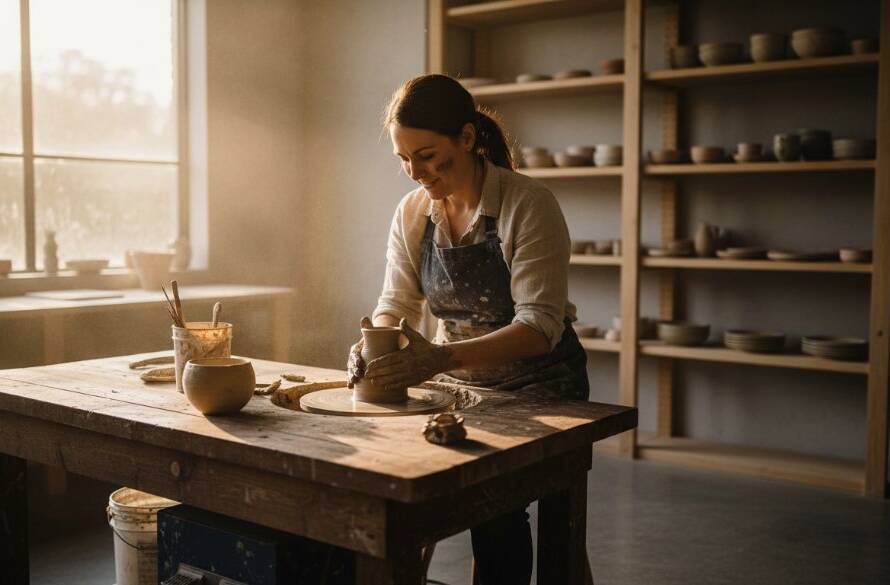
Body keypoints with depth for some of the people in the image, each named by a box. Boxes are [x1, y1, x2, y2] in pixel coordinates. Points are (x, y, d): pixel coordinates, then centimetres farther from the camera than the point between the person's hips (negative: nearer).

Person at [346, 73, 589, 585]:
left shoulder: (529, 205, -18)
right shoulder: (412, 213, -1)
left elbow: (540, 326, -24)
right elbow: (396, 304, 2)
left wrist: (443, 358, -37)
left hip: (537, 381, -4)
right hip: (458, 381, 5)